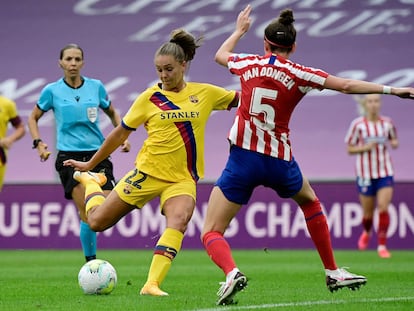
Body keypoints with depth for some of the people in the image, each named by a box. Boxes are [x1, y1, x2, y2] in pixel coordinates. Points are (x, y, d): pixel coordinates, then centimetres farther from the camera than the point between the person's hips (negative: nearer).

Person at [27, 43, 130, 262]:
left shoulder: (96, 86, 7)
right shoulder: (52, 91, 2)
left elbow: (112, 114, 23)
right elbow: (33, 118, 15)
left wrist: (123, 136, 9)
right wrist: (39, 143, 0)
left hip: (97, 154, 3)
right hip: (69, 156, -3)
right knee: (88, 212, -17)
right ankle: (91, 261, -5)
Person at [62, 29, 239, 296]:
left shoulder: (205, 93, 2)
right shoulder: (150, 98, -2)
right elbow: (121, 133, 7)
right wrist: (89, 164, 12)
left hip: (183, 179, 0)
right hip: (147, 173, 0)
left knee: (179, 221, -32)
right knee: (96, 222, 2)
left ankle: (152, 284, -34)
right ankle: (91, 182, 34)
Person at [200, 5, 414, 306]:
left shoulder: (249, 63, 4)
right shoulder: (299, 74, -2)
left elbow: (220, 55, 26)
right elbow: (347, 85, -5)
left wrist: (240, 30, 43)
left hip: (242, 159, -1)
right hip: (279, 163, 1)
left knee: (211, 233, 3)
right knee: (309, 201, 33)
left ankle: (232, 273, -30)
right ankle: (333, 273, 35)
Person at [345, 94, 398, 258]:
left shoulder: (387, 123, 1)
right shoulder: (357, 125, -6)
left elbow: (394, 140, 16)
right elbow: (349, 149, -1)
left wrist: (394, 143, -8)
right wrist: (365, 148, -18)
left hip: (385, 172, 1)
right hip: (365, 173, -1)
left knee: (383, 208, -12)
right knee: (368, 212, 8)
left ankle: (382, 245, -5)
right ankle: (366, 232, 42)